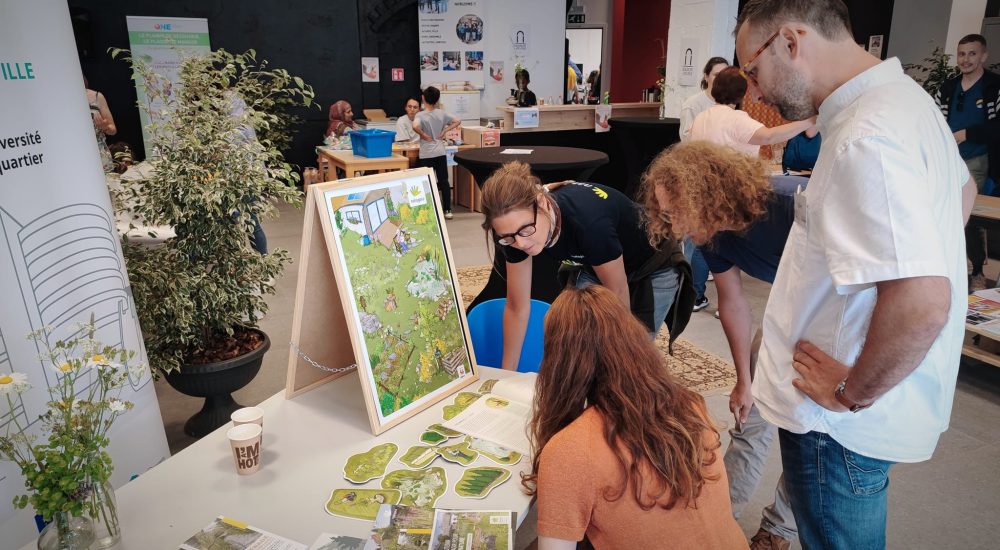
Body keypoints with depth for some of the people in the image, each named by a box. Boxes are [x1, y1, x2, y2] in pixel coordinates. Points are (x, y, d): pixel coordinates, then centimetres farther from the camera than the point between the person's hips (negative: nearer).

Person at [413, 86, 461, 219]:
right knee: (444, 181, 10)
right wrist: (444, 131, 3)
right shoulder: (441, 113, 3)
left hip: (426, 154, -3)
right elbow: (457, 121, 7)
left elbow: (415, 126, -29)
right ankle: (447, 210, 14)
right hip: (441, 153, 3)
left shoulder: (420, 115, -10)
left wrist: (423, 135, -13)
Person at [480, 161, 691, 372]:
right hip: (597, 266, 5)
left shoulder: (587, 221, -41)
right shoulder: (516, 225, -23)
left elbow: (618, 294, -23)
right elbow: (516, 308, -12)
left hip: (653, 270, -5)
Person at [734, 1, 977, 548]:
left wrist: (852, 394, -19)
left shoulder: (864, 140, -27)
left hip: (844, 423, -9)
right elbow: (962, 193, 23)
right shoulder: (904, 94, 5)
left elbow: (922, 304, -35)